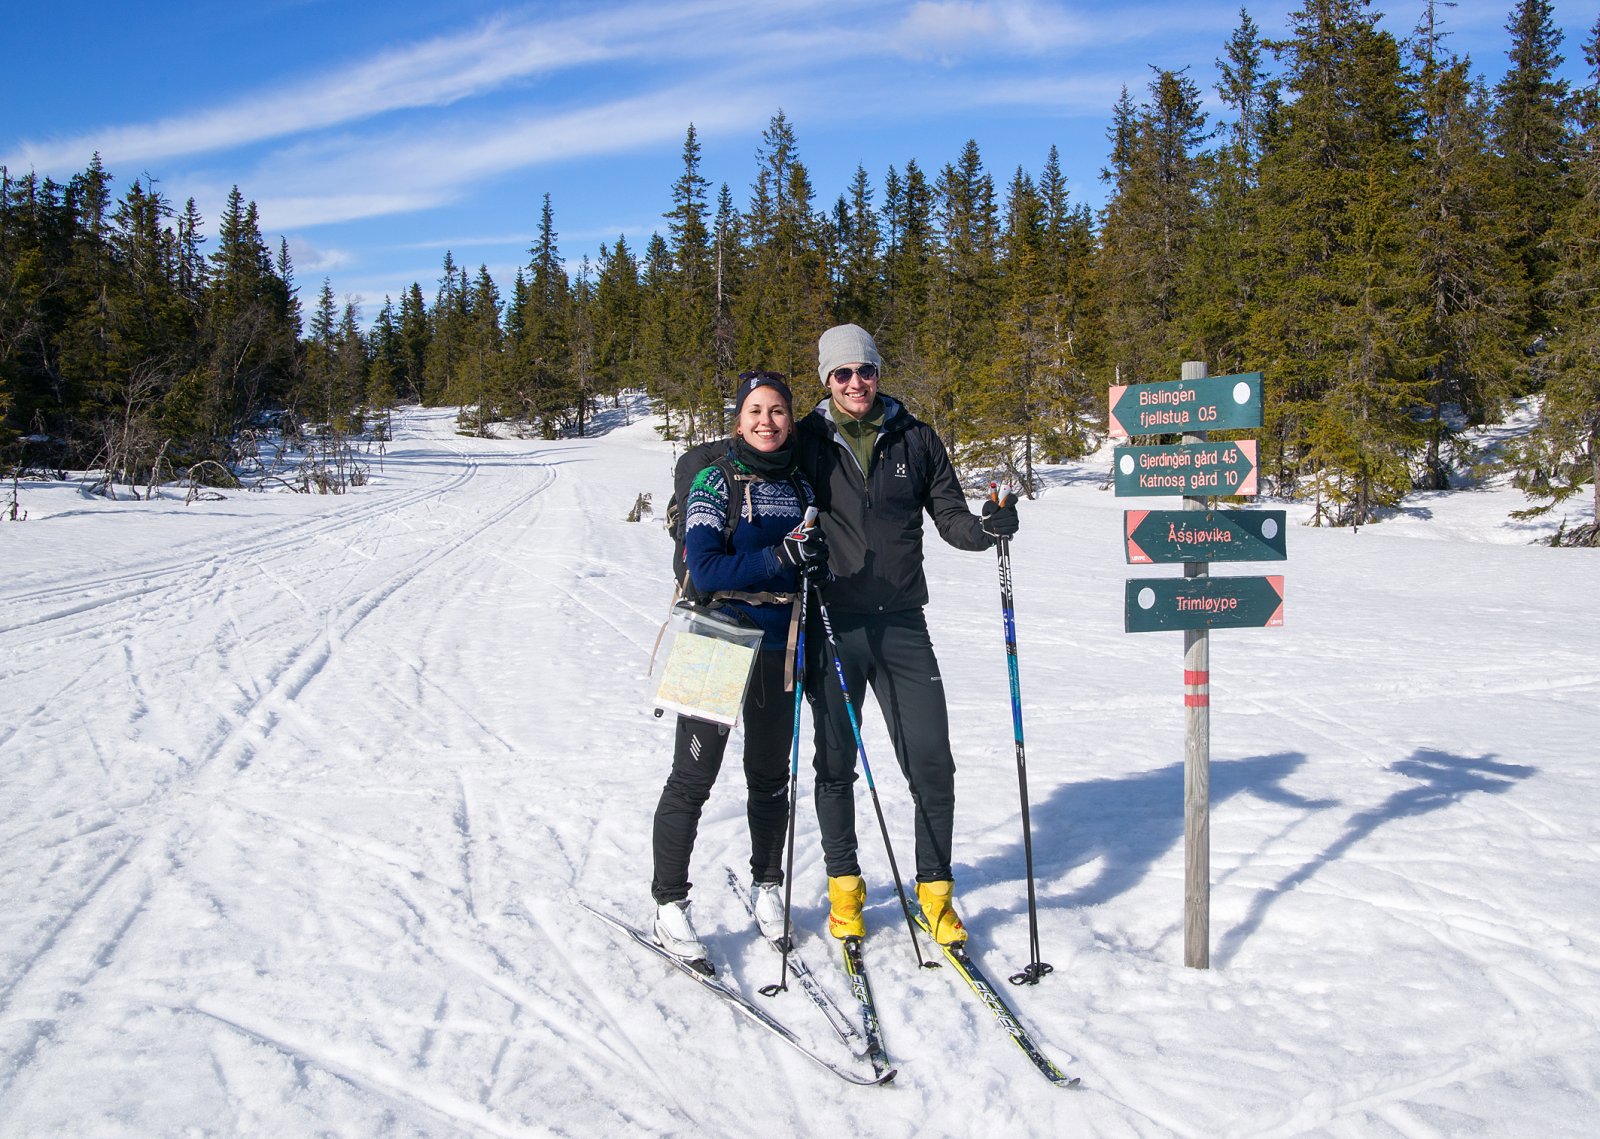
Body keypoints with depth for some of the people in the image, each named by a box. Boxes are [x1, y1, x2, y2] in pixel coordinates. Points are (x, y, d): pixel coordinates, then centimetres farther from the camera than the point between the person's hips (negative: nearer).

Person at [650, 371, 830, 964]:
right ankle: (669, 904, 13)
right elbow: (704, 568, -19)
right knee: (693, 778, 0)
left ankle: (767, 885, 33)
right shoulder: (715, 481, -8)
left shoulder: (802, 486, 8)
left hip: (780, 650, 5)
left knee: (772, 776, 15)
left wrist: (821, 563, -4)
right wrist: (782, 557, -26)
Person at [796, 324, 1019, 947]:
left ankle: (935, 889, 17)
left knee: (932, 763, -1)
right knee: (836, 764, 9)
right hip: (833, 626, -1)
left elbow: (950, 518, 8)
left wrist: (987, 526, -13)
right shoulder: (806, 442, 1)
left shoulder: (916, 439, 6)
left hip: (903, 625, 1)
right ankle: (843, 883, 28)